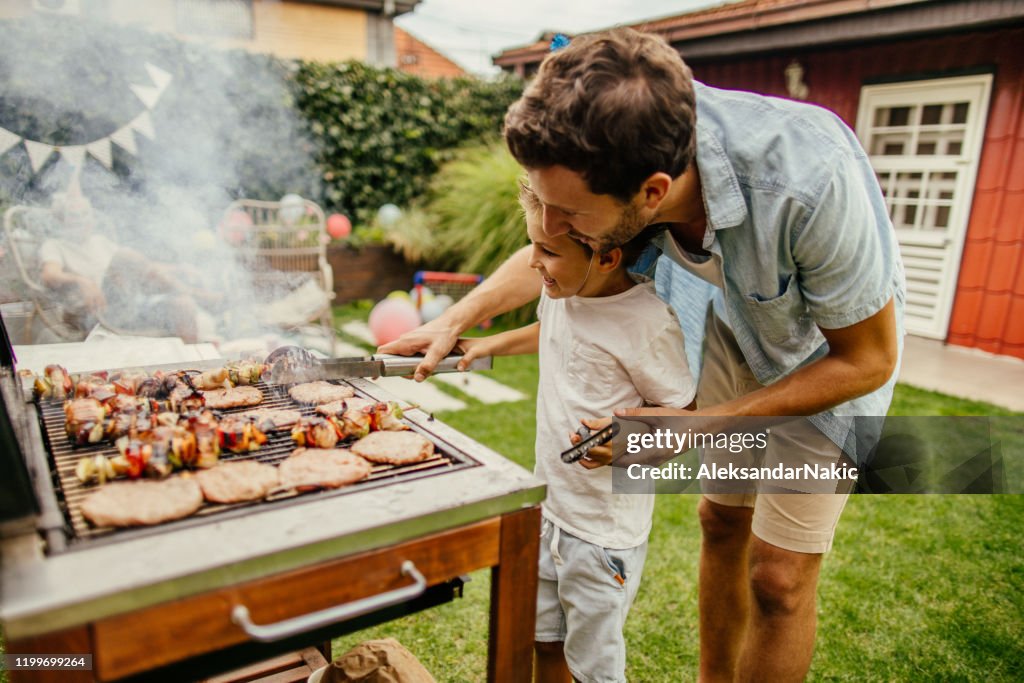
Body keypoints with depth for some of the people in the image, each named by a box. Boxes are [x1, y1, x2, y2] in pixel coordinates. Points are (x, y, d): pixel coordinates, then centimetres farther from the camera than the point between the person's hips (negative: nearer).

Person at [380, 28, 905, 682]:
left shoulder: (809, 181, -42)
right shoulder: (618, 151, -25)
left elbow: (868, 359, -26)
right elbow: (550, 255, -2)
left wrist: (703, 425, -30)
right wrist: (455, 320, -7)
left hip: (834, 349, -4)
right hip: (735, 318, 5)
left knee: (778, 576, -2)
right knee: (722, 520, 14)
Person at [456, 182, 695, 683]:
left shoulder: (647, 322, -25)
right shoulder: (561, 291, -3)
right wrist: (492, 344, 12)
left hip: (605, 525, -7)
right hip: (550, 505, 7)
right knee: (544, 640, 25)